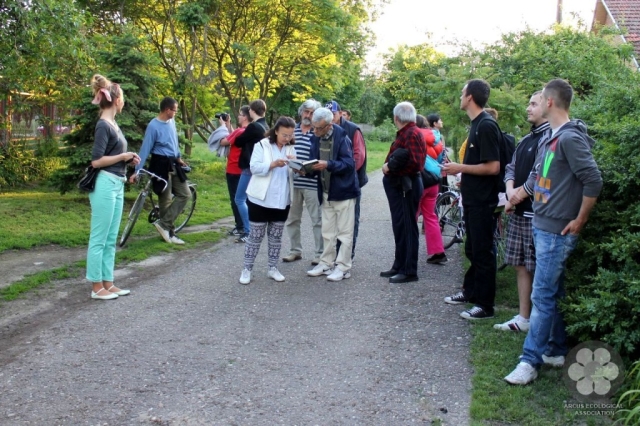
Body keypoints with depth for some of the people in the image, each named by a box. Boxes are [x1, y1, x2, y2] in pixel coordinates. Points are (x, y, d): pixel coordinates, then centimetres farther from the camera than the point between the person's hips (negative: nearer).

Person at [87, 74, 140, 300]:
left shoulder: (112, 124, 14)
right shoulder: (103, 125, -12)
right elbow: (96, 160, -17)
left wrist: (128, 159, 3)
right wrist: (124, 156, -9)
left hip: (116, 185, 9)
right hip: (104, 185, -9)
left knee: (110, 239, 13)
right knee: (99, 239, -1)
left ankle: (108, 284, 20)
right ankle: (97, 287, 7)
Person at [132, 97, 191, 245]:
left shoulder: (171, 121, 5)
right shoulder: (153, 126, -16)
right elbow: (145, 149, -16)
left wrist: (179, 157, 27)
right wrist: (137, 170, -18)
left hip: (173, 164, 8)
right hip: (161, 165, -8)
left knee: (185, 194, 5)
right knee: (166, 200, -1)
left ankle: (164, 224, 7)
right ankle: (169, 232, 9)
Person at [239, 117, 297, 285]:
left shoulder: (291, 148, 8)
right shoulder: (262, 145, -6)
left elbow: (294, 174, 5)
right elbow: (254, 167, -16)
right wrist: (273, 164, -28)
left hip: (282, 200, 5)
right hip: (261, 199, -4)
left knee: (276, 236, 12)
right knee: (255, 235, 2)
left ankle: (272, 268, 23)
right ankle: (247, 269, 12)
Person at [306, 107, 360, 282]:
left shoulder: (342, 137, -17)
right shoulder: (316, 138, 2)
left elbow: (349, 163, -21)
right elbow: (315, 163, 8)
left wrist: (328, 165, -34)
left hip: (343, 191, -7)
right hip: (326, 192, 7)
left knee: (344, 232, 2)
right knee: (327, 232, 15)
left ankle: (343, 267, 9)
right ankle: (327, 263, 25)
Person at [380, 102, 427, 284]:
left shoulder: (412, 134, -16)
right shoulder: (404, 133, 14)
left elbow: (414, 163, -25)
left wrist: (392, 168, -18)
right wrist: (389, 165, -1)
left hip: (406, 186, -10)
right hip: (398, 185, 10)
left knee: (407, 228, -4)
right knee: (399, 227, 16)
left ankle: (409, 271, 2)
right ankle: (399, 266, 26)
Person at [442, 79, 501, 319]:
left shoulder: (486, 126, -18)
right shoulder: (476, 124, 11)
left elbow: (493, 167, -23)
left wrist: (460, 168, -17)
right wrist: (464, 180, 14)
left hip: (482, 200, -10)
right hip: (472, 198, 10)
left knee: (483, 251, -2)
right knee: (472, 249, 19)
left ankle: (485, 305, 7)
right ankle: (470, 291, 32)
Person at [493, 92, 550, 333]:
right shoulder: (526, 140, 18)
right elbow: (510, 168, 16)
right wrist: (510, 191, -2)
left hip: (537, 214, -9)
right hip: (519, 212, 9)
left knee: (537, 269, -3)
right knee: (520, 266, 13)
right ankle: (523, 318, 22)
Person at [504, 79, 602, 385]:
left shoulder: (570, 138, -17)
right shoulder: (550, 139, 11)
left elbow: (593, 181, -21)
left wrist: (579, 220, -15)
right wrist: (516, 198, 26)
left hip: (557, 231, -9)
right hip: (542, 227, 9)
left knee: (543, 296, -5)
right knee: (553, 293, 15)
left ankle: (530, 361, 1)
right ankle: (557, 351, 26)